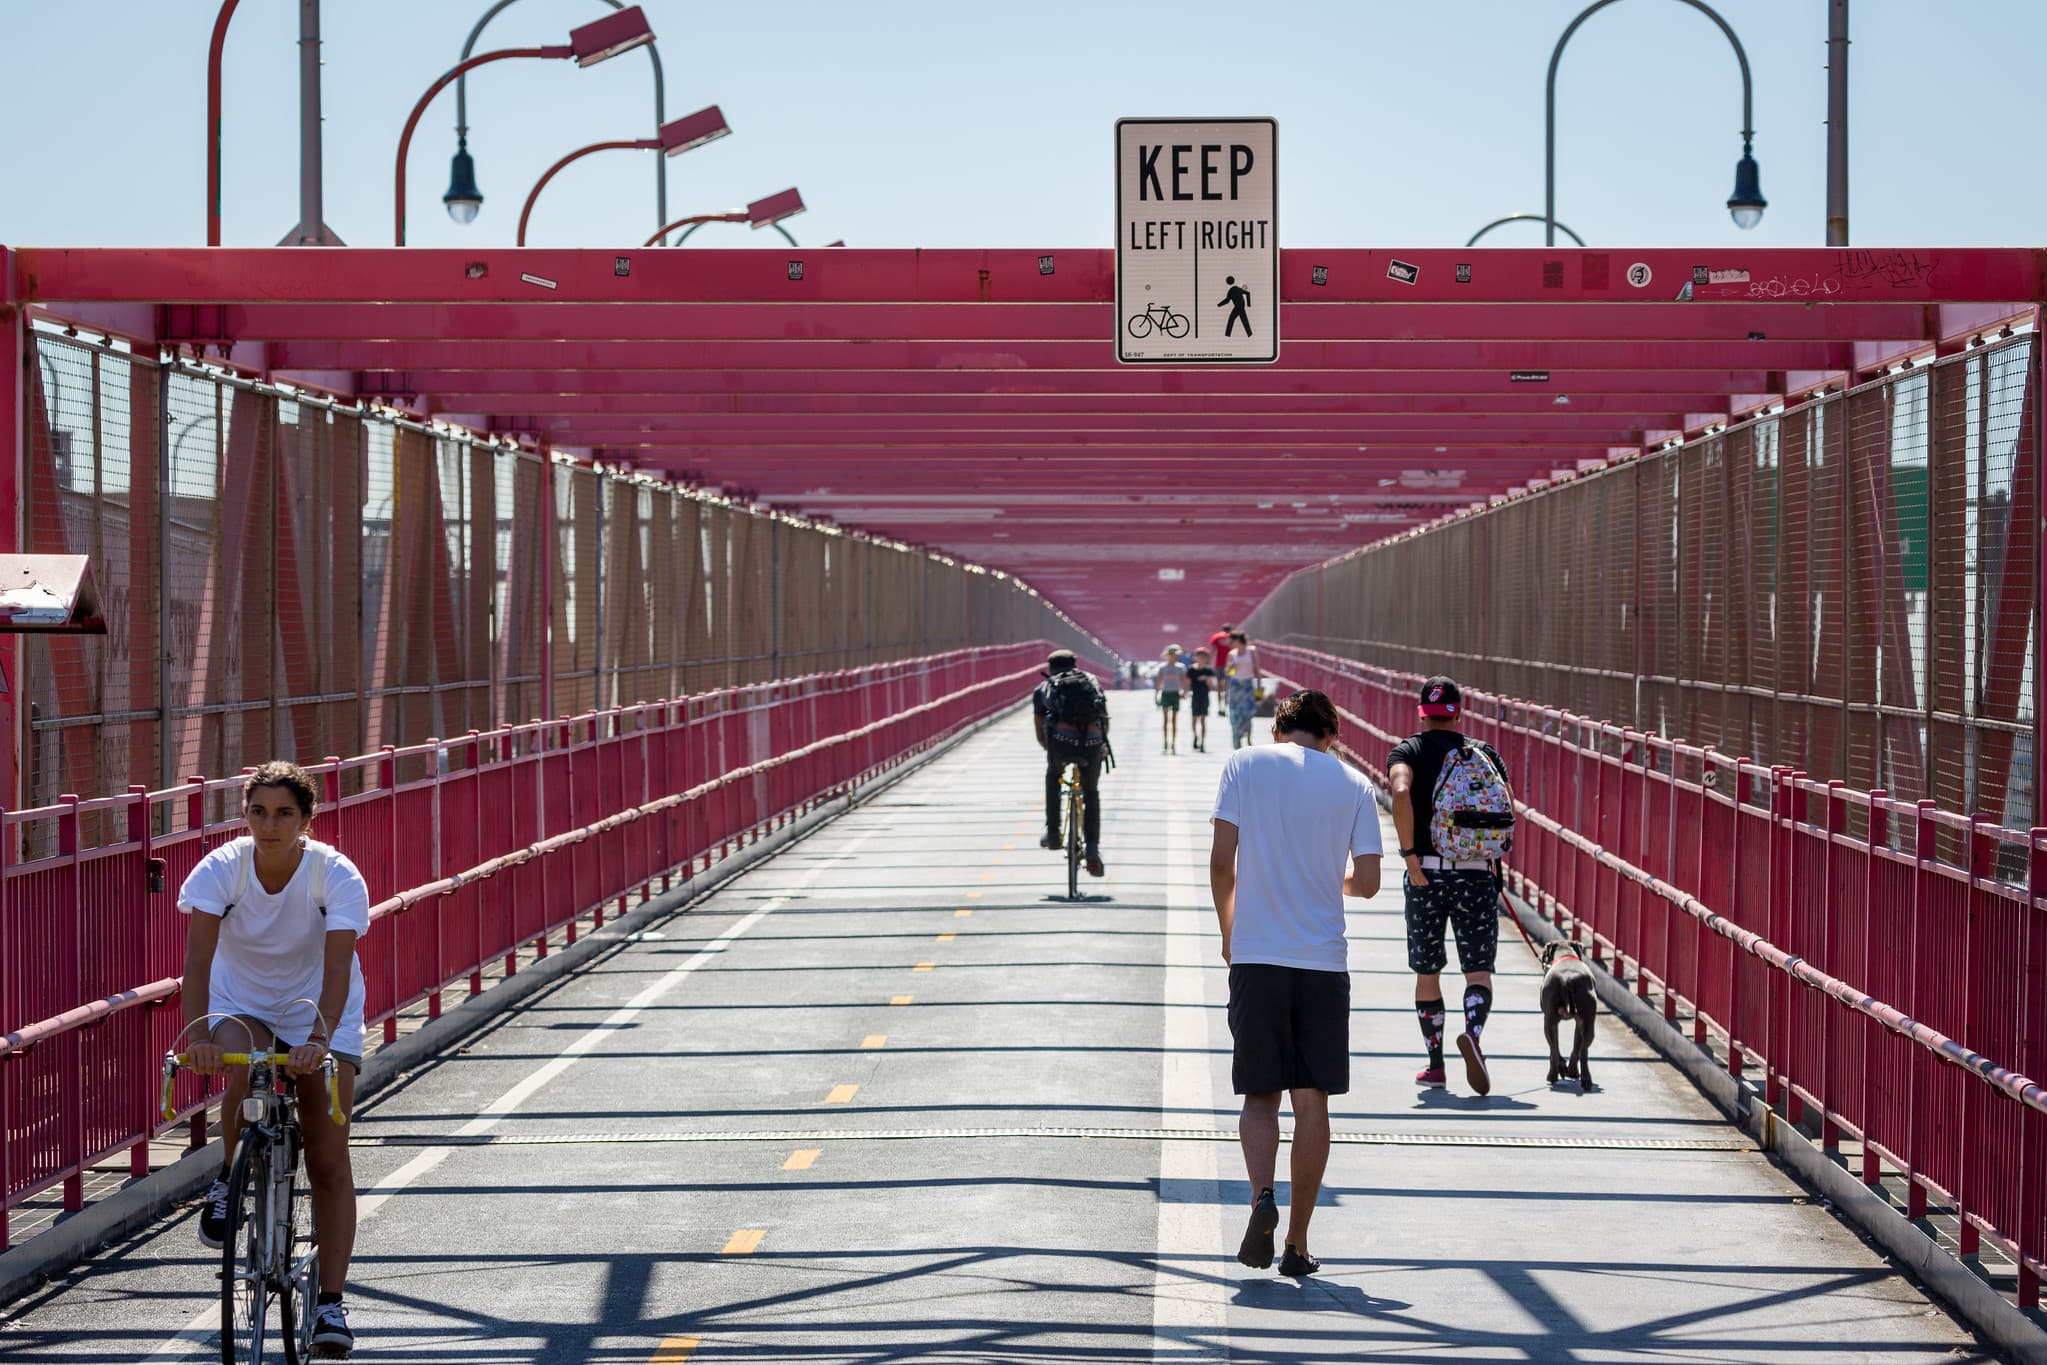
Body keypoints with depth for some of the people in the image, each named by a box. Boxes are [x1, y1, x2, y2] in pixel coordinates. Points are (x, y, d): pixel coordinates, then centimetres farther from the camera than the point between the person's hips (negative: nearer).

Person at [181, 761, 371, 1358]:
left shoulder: (337, 875, -23)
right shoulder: (221, 868, -20)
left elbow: (338, 966, -33)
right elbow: (198, 956, -30)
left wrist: (319, 1039, -49)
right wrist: (198, 1035, -45)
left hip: (321, 1016, 0)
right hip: (241, 1007, 0)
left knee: (329, 1161, -9)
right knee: (243, 1072, -36)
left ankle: (330, 1303, -4)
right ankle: (229, 1175, -6)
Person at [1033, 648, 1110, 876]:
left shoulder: (1043, 689, 26)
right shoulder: (1092, 683, 30)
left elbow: (1040, 733, 32)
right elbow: (1105, 722, 40)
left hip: (1061, 739, -1)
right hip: (1092, 742, 1)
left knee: (1053, 775, 34)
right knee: (1091, 793, 24)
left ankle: (1052, 833, 30)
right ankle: (1093, 850, 10)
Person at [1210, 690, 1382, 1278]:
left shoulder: (1244, 765, 3)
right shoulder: (1354, 785, 5)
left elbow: (1221, 862, -2)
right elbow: (1367, 882, 1)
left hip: (1256, 959, 0)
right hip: (1325, 963, 0)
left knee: (1260, 1095, 7)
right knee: (1311, 1101, 6)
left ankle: (1262, 1196, -19)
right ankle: (1298, 1245, 5)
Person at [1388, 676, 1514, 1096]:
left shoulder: (1407, 750, 2)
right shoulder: (1483, 752, 9)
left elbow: (1401, 793, -19)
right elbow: (1509, 808, 0)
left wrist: (1410, 854, -16)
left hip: (1426, 872, 0)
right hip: (1476, 873, 1)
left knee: (1427, 972, 12)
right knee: (1478, 968, 1)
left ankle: (1435, 1065, 16)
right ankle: (1473, 1032, -28)